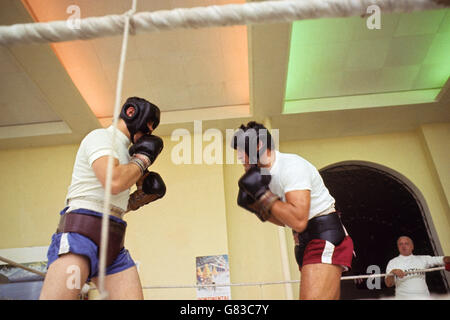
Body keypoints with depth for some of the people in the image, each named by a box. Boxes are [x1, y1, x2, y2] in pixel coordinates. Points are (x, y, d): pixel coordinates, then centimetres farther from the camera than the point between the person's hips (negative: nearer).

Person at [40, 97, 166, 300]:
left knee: (134, 295, -3)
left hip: (113, 244, 8)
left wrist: (143, 195, 12)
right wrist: (142, 159, -4)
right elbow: (114, 182, -20)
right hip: (81, 230, -8)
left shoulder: (123, 151, 24)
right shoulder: (101, 136, -1)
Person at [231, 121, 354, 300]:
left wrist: (261, 193, -20)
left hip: (325, 238, -10)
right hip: (304, 242, 10)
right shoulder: (267, 175, 11)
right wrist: (254, 205, 6)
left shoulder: (291, 166, -17)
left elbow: (298, 221, -28)